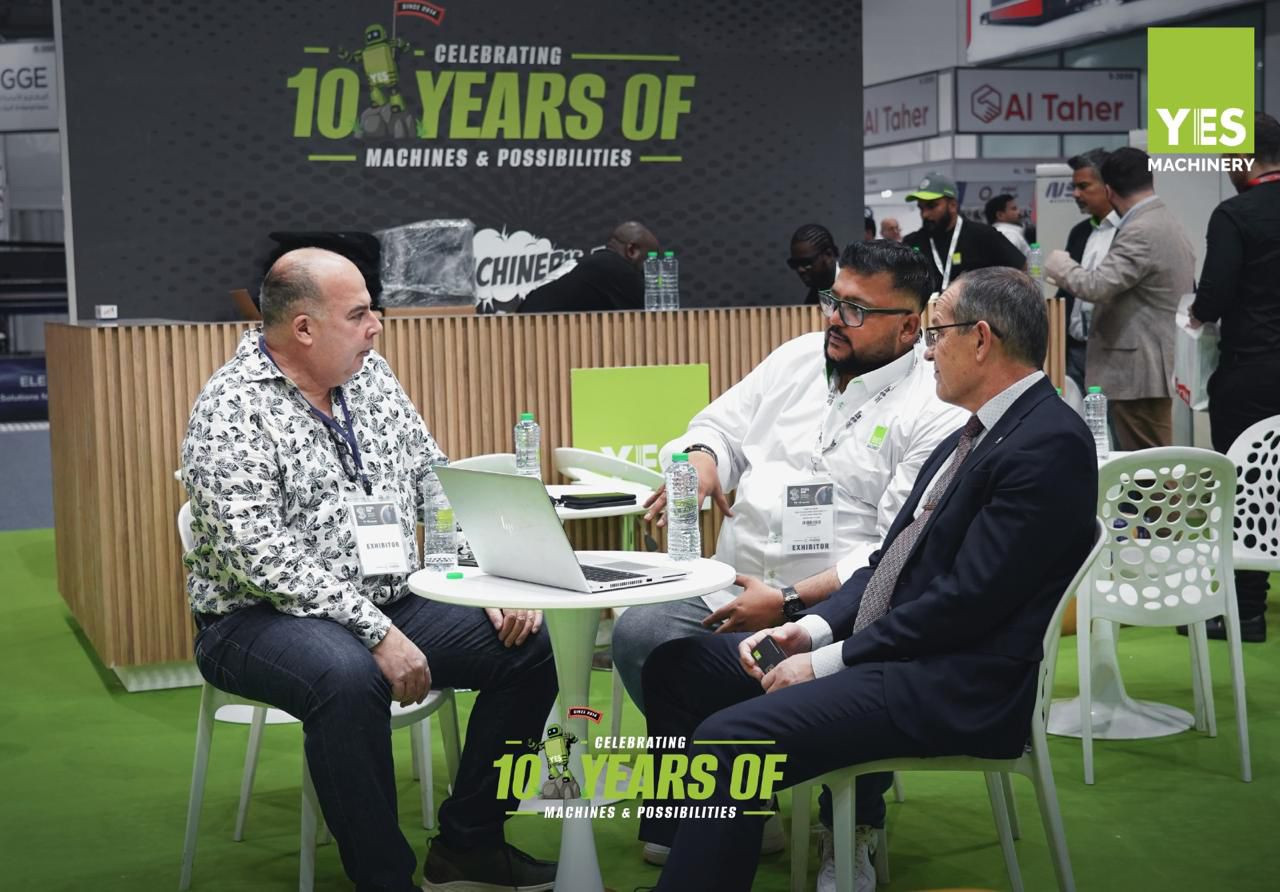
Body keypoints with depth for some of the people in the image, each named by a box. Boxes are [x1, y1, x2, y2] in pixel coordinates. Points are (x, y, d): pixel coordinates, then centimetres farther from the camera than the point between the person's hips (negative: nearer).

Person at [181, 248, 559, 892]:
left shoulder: (369, 374, 7)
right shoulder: (232, 410, -14)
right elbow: (263, 556, -23)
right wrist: (375, 632, -28)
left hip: (390, 606, 7)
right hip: (261, 619, -7)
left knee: (529, 644, -7)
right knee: (349, 676, -38)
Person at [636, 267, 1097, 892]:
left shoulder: (1050, 442, -14)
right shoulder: (976, 434, 16)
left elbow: (966, 601, -19)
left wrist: (829, 660, -15)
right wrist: (814, 629, 0)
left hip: (952, 687, -10)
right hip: (886, 648, 10)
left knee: (729, 738, -27)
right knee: (679, 665, 7)